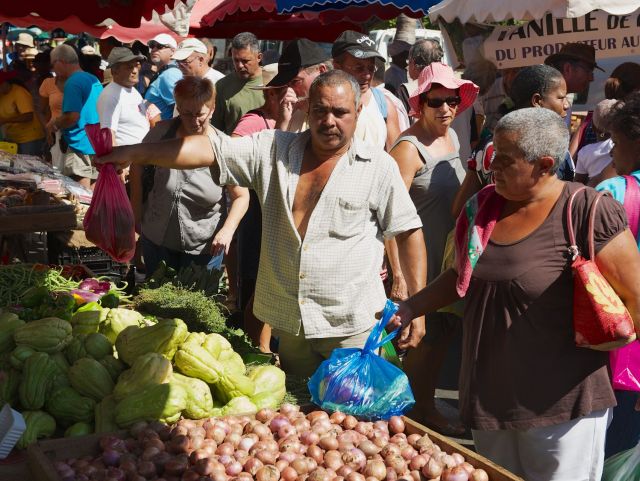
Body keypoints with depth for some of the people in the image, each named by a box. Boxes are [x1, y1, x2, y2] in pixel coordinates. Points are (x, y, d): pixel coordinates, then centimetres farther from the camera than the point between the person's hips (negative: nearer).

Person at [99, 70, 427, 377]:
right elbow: (210, 149, -7)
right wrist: (135, 153, -17)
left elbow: (408, 232, 0)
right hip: (290, 322, 3)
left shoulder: (379, 166, -3)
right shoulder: (272, 150, 2)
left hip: (351, 325, -3)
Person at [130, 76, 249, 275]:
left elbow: (242, 196, -8)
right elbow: (137, 166, 5)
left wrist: (227, 230, -23)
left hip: (203, 248, -2)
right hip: (157, 241, 2)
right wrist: (137, 213, 6)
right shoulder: (163, 133, -11)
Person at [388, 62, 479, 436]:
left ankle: (427, 408, 34)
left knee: (443, 333, 17)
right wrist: (398, 275, -26)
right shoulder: (409, 148, -18)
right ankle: (415, 413, 20)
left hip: (450, 258, 8)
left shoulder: (451, 137, 8)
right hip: (421, 261, -8)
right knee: (426, 338, 0)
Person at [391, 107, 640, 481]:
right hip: (490, 392, 6)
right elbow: (461, 275, 16)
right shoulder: (483, 207, 2)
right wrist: (409, 308, 7)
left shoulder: (587, 213, -18)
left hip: (560, 404, -6)